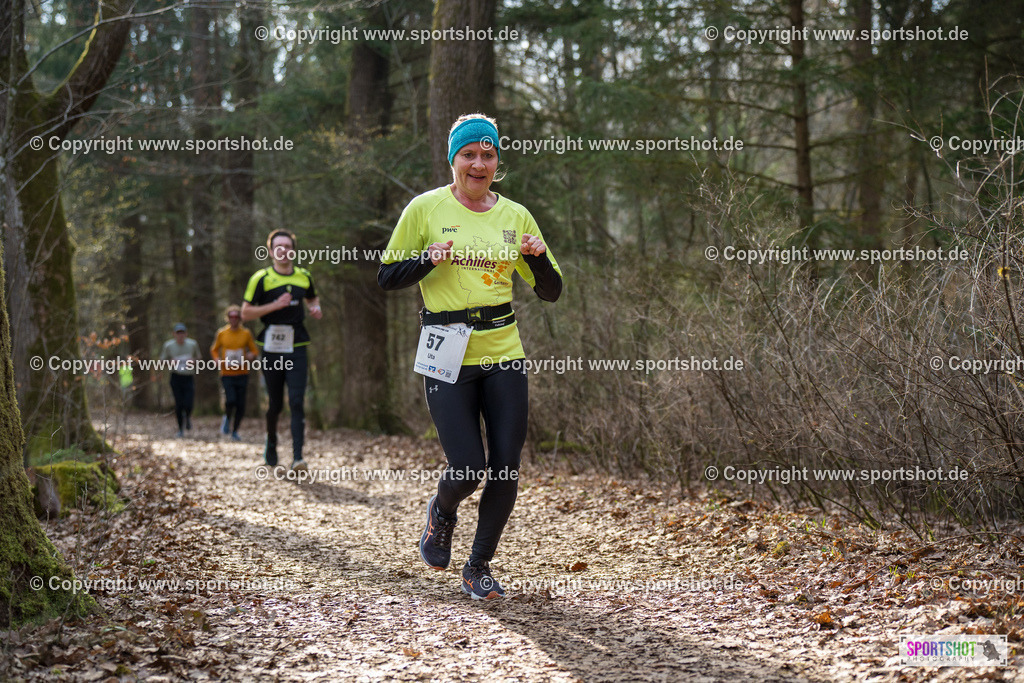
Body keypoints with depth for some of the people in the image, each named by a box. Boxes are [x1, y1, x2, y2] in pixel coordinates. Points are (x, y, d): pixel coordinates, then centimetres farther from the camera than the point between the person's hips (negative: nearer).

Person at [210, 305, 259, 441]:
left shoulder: (246, 334, 4)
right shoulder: (222, 333, 4)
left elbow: (254, 350, 11)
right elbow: (214, 350, 14)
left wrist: (250, 357, -12)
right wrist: (218, 360, -6)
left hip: (242, 374, 1)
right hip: (227, 374, -1)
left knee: (241, 405, 0)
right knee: (231, 400, -20)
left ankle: (235, 431, 17)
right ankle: (227, 418, 12)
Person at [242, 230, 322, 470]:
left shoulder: (304, 277, 9)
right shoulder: (261, 278, -3)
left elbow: (312, 298, 30)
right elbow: (245, 313, -5)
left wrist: (316, 309, 7)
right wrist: (276, 305, -16)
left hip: (297, 349, 2)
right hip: (272, 348, -1)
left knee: (297, 402, -11)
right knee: (274, 404, 7)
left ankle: (297, 457, -16)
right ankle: (271, 444, 33)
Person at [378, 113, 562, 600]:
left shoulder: (515, 216, 9)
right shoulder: (426, 209, 0)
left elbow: (550, 292, 12)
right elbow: (387, 277, 3)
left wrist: (539, 257, -9)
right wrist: (429, 258, -15)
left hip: (504, 355, 3)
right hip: (447, 356, -3)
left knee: (506, 469, 0)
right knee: (468, 469, -9)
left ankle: (478, 567, 20)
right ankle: (441, 512, 28)